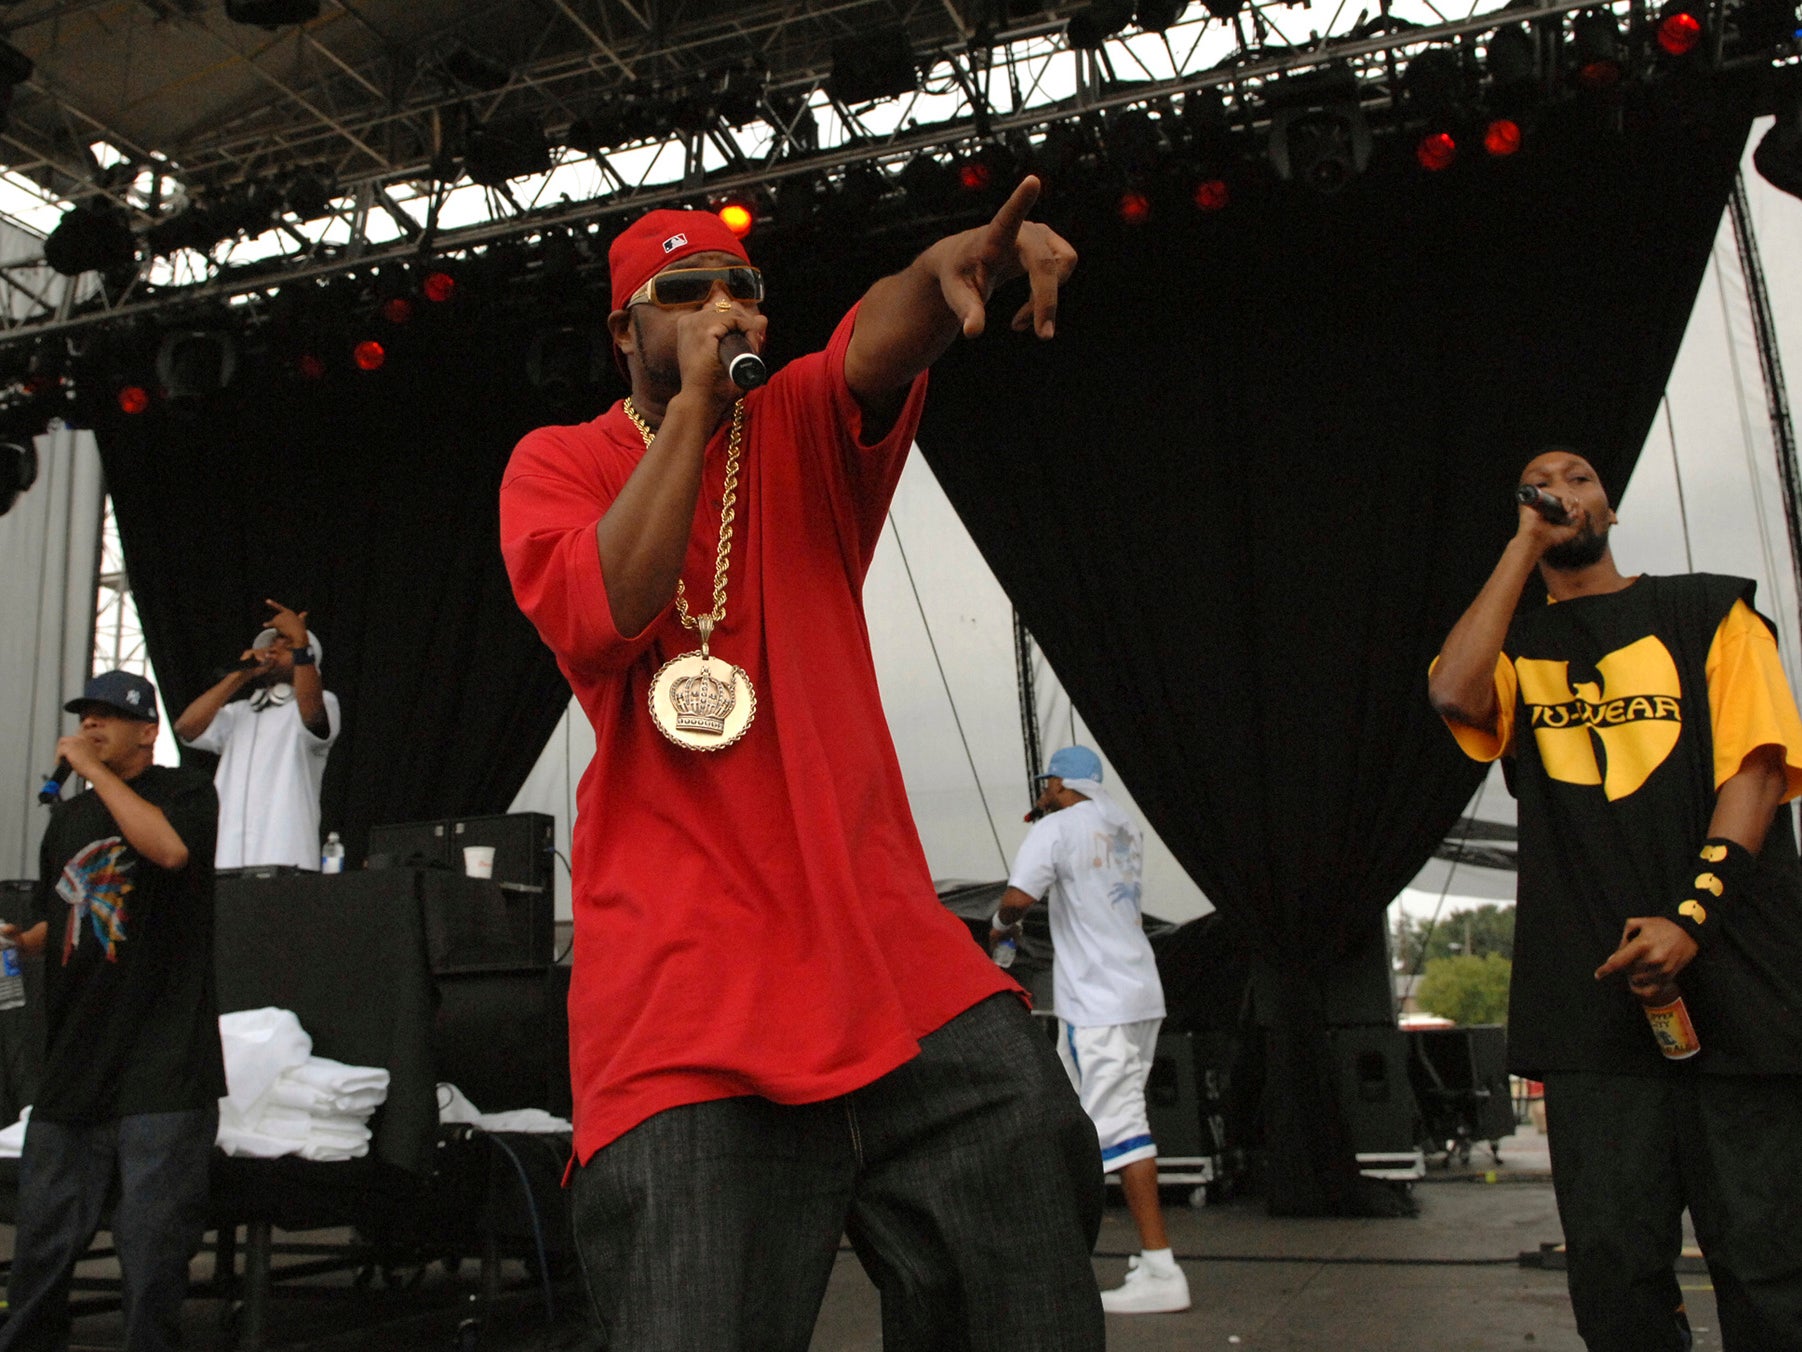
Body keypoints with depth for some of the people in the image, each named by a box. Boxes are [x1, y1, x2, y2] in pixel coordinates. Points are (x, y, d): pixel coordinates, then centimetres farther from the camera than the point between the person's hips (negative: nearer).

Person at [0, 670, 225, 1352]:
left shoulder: (185, 789, -1)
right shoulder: (68, 816, 19)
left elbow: (171, 848, -25)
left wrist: (93, 768, -16)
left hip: (161, 1066, -6)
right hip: (73, 1064, 6)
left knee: (153, 1243, -2)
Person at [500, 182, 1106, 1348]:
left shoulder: (801, 429, 12)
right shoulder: (559, 464, 8)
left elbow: (879, 347, -12)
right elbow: (602, 616, -14)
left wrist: (951, 266, -35)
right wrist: (694, 403, -9)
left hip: (895, 961, 3)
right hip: (688, 989, -2)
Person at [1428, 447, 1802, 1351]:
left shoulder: (1707, 608, 13)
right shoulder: (1513, 649, 17)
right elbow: (1453, 695, -8)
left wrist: (1693, 913, -14)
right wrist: (1525, 543, 3)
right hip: (1591, 995, 1)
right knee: (1615, 1268, 2)